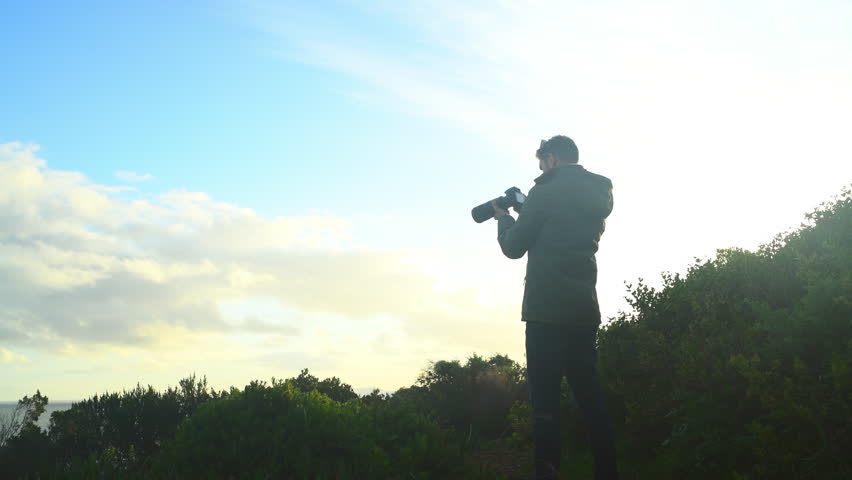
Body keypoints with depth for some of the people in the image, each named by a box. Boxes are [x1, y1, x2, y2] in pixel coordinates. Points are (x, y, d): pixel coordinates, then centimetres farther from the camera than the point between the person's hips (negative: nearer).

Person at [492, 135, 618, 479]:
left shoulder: (546, 192, -6)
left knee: (545, 398, -7)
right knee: (589, 394, 11)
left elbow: (514, 248, -1)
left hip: (547, 310, -7)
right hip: (585, 309, 7)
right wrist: (525, 213, 26)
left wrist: (504, 217, 17)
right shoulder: (599, 195, 15)